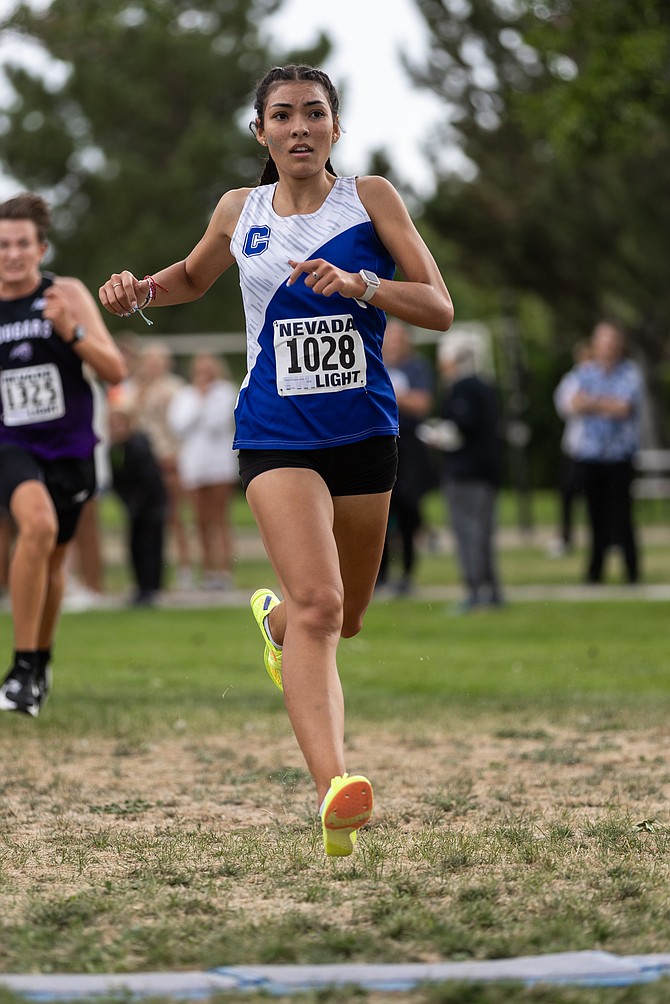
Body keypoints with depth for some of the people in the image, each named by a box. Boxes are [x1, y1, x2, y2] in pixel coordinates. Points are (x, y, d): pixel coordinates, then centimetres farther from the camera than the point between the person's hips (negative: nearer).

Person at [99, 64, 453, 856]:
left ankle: (273, 616, 55)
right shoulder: (238, 213, 5)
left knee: (345, 616, 18)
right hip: (277, 439, -2)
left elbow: (439, 309, -7)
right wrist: (139, 291, 4)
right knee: (319, 604, -23)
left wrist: (357, 283, -23)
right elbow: (194, 277, 26)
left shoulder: (370, 199, -1)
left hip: (364, 435, 2)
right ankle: (333, 787, -34)